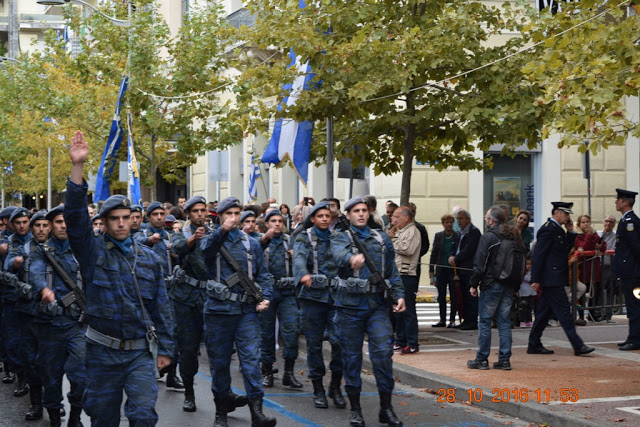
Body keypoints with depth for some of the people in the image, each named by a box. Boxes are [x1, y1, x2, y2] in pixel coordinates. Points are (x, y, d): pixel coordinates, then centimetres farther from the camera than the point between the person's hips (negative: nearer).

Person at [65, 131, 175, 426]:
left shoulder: (149, 258, 7)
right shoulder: (92, 251, 0)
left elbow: (161, 307, 10)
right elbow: (75, 216, -16)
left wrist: (165, 348, 5)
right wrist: (77, 167, -26)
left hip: (140, 351, 1)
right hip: (102, 351, -1)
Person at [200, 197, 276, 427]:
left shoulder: (251, 243, 12)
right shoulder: (211, 240, 4)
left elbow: (263, 274, 14)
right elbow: (206, 249, -21)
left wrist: (265, 297, -4)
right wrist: (222, 231, -40)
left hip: (247, 311, 1)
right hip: (218, 310, -1)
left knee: (251, 359, -9)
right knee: (219, 362, 6)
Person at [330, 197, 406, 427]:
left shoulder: (382, 239, 15)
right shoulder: (341, 237, 2)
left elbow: (392, 270, 18)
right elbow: (340, 255, -22)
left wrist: (399, 294, 4)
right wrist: (352, 259, -45)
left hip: (377, 305, 2)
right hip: (350, 305, -2)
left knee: (383, 353, -7)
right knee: (351, 356, 3)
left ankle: (386, 408, 2)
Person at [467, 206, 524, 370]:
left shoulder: (488, 237, -12)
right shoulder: (513, 237, 8)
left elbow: (480, 263, -13)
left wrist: (474, 284, -4)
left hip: (491, 285, -6)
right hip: (509, 286, 6)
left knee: (484, 322, 1)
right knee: (504, 322, 9)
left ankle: (482, 359, 4)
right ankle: (504, 360, 8)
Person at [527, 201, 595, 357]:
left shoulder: (557, 229, 17)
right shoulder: (548, 229, -14)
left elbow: (566, 249, 22)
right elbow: (538, 255, -18)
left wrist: (570, 232, 10)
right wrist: (536, 280, -20)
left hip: (554, 279, 10)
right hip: (551, 279, -10)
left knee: (544, 311, 12)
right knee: (563, 310, -8)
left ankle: (534, 345, 16)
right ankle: (578, 346, -8)